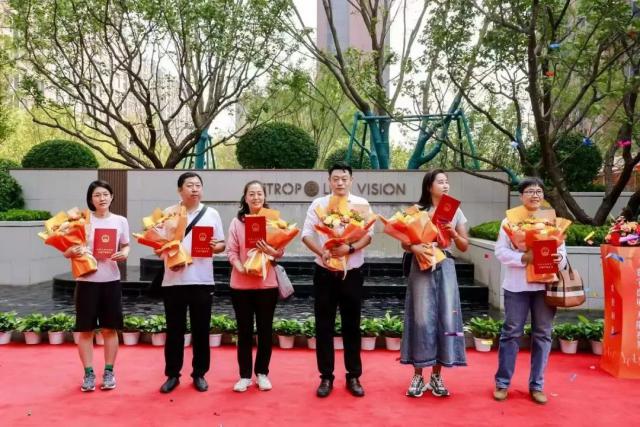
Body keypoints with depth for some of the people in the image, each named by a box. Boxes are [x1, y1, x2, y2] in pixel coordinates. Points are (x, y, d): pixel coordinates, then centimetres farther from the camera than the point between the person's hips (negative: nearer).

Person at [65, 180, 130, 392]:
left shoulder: (120, 221, 3)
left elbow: (125, 246, 14)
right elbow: (66, 251, -3)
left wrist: (124, 254, -9)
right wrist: (74, 251, -26)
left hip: (111, 280, 2)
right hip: (87, 280, -1)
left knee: (110, 329, 7)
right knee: (86, 329, 3)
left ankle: (109, 372, 18)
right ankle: (88, 373, 14)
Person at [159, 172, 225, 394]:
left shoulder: (212, 214, 6)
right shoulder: (168, 213, 4)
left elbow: (222, 244, 9)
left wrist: (215, 247, -13)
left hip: (202, 281, 1)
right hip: (174, 281, 0)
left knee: (201, 331, 7)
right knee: (174, 330, 7)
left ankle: (199, 374, 19)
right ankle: (172, 375, 18)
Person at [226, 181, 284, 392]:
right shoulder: (237, 222, 2)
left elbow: (281, 251, -2)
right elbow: (231, 250, -2)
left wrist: (270, 250, -24)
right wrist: (239, 267, -20)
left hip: (267, 284, 0)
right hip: (241, 284, 0)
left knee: (265, 330, 8)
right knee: (244, 330, 7)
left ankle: (262, 373, 22)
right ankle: (245, 375, 18)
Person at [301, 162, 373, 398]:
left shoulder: (362, 204, 2)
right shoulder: (318, 204, 3)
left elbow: (368, 235, -6)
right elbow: (306, 234, -4)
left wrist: (350, 248, -24)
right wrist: (322, 252, -22)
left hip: (352, 273, 0)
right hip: (324, 272, 0)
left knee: (352, 325, 8)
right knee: (324, 326, 5)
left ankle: (353, 377, 19)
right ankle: (326, 377, 15)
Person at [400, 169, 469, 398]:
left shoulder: (455, 212, 9)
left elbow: (465, 246, 10)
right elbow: (405, 242, 0)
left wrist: (454, 234, -9)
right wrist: (415, 248, -21)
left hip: (445, 267, 2)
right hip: (421, 267, -2)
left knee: (446, 319, -1)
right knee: (422, 319, -3)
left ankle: (436, 376, 10)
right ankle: (418, 376, 7)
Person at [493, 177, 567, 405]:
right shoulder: (510, 219, 3)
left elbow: (562, 251, 8)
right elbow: (500, 251, -5)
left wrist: (559, 258, -15)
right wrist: (524, 258, -20)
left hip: (545, 284, 3)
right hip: (517, 284, -2)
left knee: (542, 334, 5)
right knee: (511, 332, 2)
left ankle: (537, 385, 15)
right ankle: (502, 383, 11)